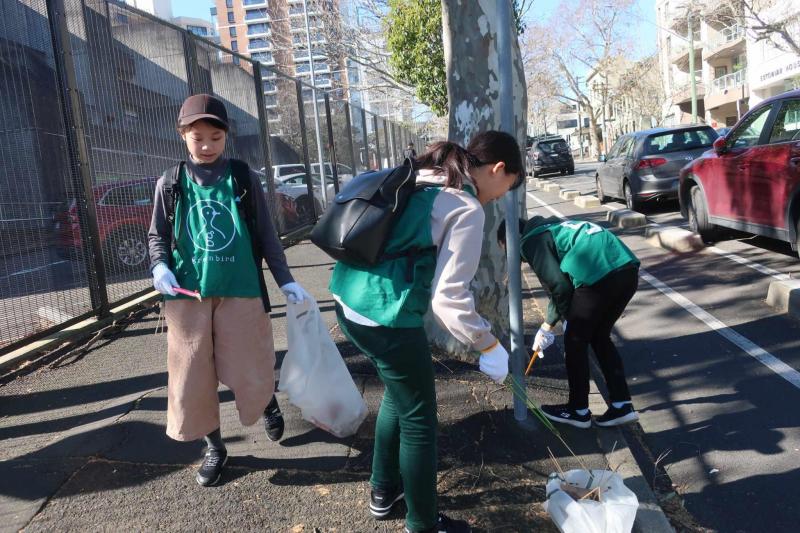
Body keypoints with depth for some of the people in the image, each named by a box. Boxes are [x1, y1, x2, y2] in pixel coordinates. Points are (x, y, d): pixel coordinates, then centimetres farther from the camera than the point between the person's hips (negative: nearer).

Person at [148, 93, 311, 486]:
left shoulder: (244, 178, 2)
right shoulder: (170, 183, 5)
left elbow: (265, 235, 6)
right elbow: (158, 235, 11)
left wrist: (286, 280, 3)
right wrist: (159, 266, -10)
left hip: (240, 291, -1)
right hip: (188, 294, 2)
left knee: (249, 370, 4)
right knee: (193, 378, 6)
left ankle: (268, 402, 41)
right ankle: (214, 448, 28)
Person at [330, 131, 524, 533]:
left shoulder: (419, 180, 13)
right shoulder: (467, 209, -11)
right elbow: (448, 297, -16)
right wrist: (489, 346, -4)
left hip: (350, 299, 9)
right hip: (386, 316, -9)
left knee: (397, 396, 28)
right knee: (418, 420, 10)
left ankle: (383, 491, 45)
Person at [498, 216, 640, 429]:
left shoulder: (531, 241, 4)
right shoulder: (551, 226, 31)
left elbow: (559, 286, -4)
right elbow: (559, 280, 34)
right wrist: (547, 325, 37)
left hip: (599, 277, -8)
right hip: (629, 269, 9)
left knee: (575, 341, 10)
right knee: (600, 337, 23)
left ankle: (579, 411, 23)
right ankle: (622, 406, 24)